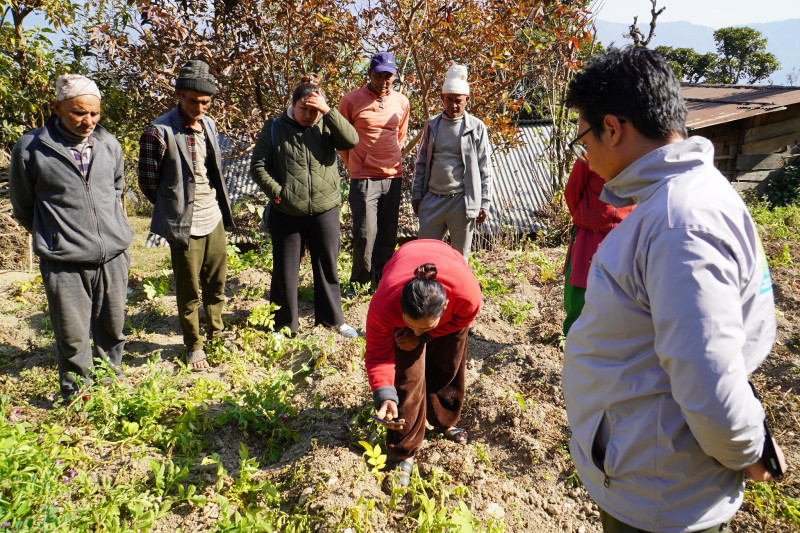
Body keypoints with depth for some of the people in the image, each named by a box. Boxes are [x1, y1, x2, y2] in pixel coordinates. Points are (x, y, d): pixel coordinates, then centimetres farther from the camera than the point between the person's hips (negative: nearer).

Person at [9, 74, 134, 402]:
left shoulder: (109, 145, 5)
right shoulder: (30, 149, -6)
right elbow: (23, 206, 7)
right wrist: (53, 235, 11)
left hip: (113, 256, 3)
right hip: (64, 263, -3)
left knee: (112, 330, 15)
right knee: (72, 337, 6)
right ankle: (76, 394, 28)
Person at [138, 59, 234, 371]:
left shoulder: (208, 124, 8)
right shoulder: (160, 132, -15)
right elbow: (147, 182, -7)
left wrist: (220, 207, 14)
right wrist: (175, 206, 4)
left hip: (214, 219, 7)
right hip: (185, 226, -6)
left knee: (217, 282, 17)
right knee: (189, 291, 5)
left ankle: (216, 335, 36)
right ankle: (193, 347, 22)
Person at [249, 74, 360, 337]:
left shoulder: (326, 126, 2)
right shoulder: (274, 128, 1)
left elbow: (351, 140, -16)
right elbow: (258, 166, 0)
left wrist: (328, 111, -20)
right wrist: (277, 192, -12)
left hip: (325, 211, 1)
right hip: (286, 214, 0)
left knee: (328, 268, 12)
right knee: (284, 272, 9)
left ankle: (333, 321, 30)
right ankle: (283, 327, 25)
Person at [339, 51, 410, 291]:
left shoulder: (402, 102, 10)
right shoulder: (351, 100, -2)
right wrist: (356, 168, 9)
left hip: (393, 178, 4)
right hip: (364, 179, -4)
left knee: (388, 236, 8)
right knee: (366, 234, -8)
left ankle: (380, 284, 21)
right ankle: (358, 285, 10)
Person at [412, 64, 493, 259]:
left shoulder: (476, 127, 2)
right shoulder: (432, 125, 10)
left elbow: (484, 168, 2)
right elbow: (421, 162, 14)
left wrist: (484, 203, -2)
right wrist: (416, 195, 9)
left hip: (462, 200, -2)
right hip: (433, 199, 3)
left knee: (460, 255, 8)